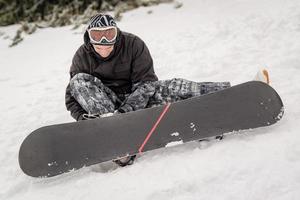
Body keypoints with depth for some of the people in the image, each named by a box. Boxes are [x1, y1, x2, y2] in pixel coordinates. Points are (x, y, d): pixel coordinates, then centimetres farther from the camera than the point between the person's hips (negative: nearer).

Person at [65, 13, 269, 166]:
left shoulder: (133, 44, -14)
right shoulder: (82, 56, -9)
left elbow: (145, 83, -18)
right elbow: (72, 97, -6)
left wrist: (123, 111, -32)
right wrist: (83, 117, -27)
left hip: (136, 100, -1)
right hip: (108, 103, 1)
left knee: (172, 88, -26)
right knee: (79, 81, -25)